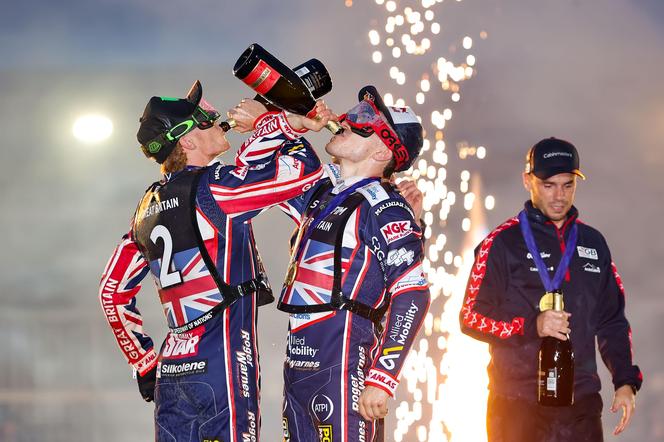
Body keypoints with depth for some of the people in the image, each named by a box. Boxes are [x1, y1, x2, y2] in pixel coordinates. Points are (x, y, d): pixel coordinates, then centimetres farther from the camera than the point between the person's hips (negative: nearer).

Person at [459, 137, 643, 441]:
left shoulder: (593, 244, 15)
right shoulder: (503, 243, 0)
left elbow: (612, 321, 18)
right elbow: (471, 318, -4)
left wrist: (625, 381, 6)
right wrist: (531, 326, -18)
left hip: (581, 404, 4)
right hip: (518, 405, -4)